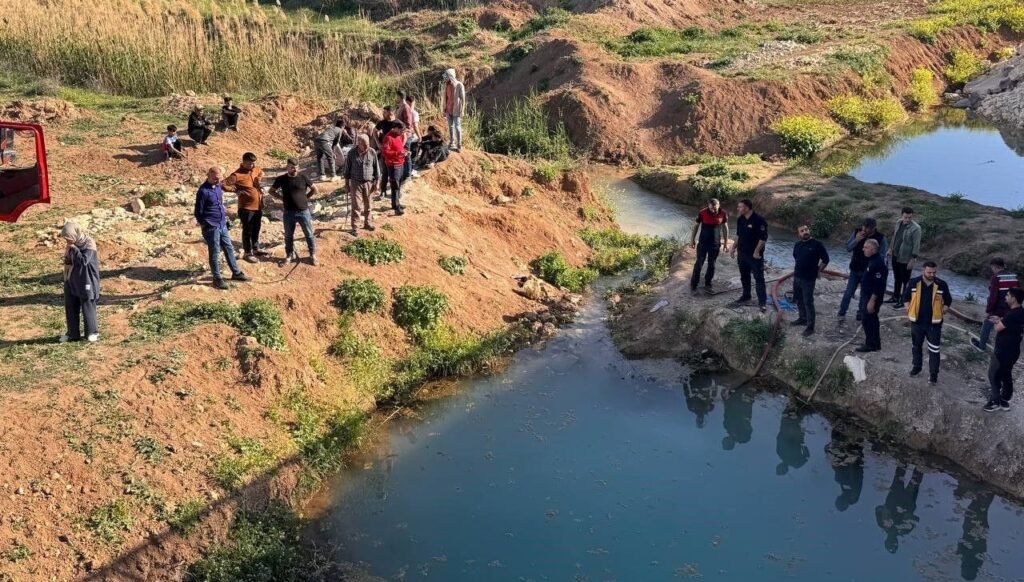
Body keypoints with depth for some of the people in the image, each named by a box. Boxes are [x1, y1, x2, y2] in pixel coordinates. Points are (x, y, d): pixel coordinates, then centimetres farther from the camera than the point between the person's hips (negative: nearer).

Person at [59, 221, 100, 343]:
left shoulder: (88, 243, -16)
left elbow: (83, 261, -24)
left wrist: (74, 249, -22)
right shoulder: (72, 245, 6)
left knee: (87, 306, 0)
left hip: (85, 281, -7)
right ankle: (72, 333, 19)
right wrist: (68, 252, -1)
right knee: (70, 307, 10)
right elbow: (68, 260, 17)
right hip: (71, 280, 7)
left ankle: (92, 333, 11)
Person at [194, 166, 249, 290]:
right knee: (215, 253, 1)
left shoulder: (218, 186, 7)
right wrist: (204, 225, -3)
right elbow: (198, 212, -12)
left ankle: (236, 273, 26)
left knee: (229, 249, 15)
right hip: (211, 228, -8)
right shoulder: (203, 191, -18)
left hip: (222, 225, 8)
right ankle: (217, 279, 11)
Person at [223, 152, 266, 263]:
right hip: (246, 208, -7)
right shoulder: (237, 175, -19)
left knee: (256, 229, 19)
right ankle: (248, 253, 14)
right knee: (247, 231, 4)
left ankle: (256, 250, 34)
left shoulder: (255, 170, 4)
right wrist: (237, 190, -20)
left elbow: (261, 173, 29)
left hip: (258, 206, 7)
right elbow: (224, 185, -25)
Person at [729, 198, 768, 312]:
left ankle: (762, 302, -1)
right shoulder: (740, 220, 4)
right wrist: (734, 247, 14)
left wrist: (757, 251, -21)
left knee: (759, 278, -4)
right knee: (744, 276, 18)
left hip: (755, 254, -7)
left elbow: (763, 237, -19)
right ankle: (746, 295, 34)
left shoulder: (759, 220, -19)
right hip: (742, 253, 7)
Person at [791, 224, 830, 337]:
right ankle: (803, 318, 35)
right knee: (798, 299, 17)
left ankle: (810, 326, 1)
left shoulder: (817, 244, -13)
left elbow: (825, 260, -8)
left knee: (808, 302, -4)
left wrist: (817, 271, -3)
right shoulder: (797, 245, 6)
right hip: (797, 277, 7)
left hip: (808, 279, -7)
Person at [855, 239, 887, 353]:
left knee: (867, 319, -3)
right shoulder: (873, 260, 8)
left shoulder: (878, 263, -24)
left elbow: (878, 284, -26)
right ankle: (875, 343, 28)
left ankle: (871, 344, 6)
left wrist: (872, 300, -25)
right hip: (870, 295, 11)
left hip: (873, 297, -11)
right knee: (872, 319, 18)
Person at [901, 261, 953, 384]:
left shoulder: (941, 285, -9)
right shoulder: (914, 283, -8)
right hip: (917, 322, 2)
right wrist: (909, 310, -1)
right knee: (917, 346, 18)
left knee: (934, 349, 0)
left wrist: (942, 312, -5)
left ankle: (933, 373, 9)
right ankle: (916, 367, 36)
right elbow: (905, 297, 6)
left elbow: (948, 301, 5)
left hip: (934, 323, -2)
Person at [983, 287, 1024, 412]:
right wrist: (1000, 320, 3)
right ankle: (1005, 400, 28)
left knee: (994, 375, 5)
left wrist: (997, 322, 1)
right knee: (1006, 375, 19)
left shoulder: (1013, 314, -27)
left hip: (1003, 351, -9)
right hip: (1011, 350, 9)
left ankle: (995, 402, 12)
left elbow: (998, 328, -20)